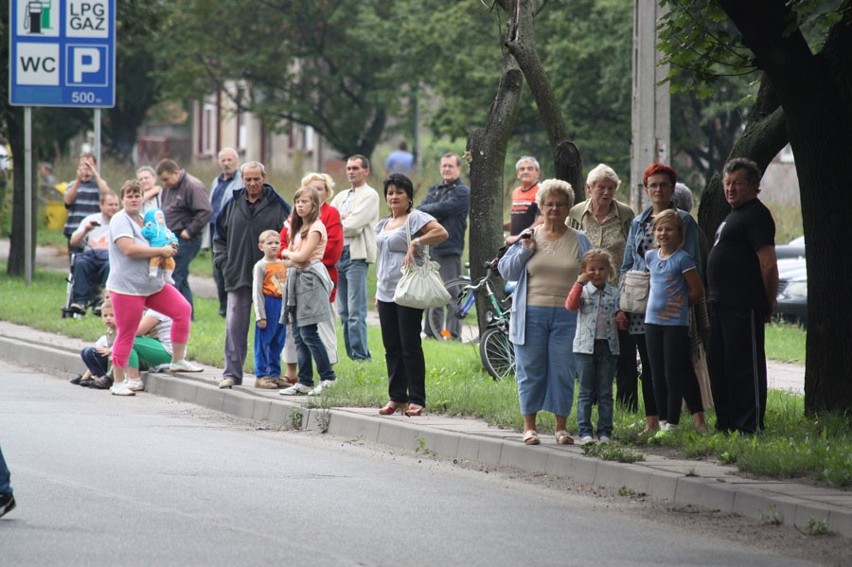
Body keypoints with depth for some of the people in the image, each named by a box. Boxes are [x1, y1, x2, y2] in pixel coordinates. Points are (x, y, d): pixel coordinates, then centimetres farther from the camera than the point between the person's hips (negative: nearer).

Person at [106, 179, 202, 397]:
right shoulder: (120, 220, -11)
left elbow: (155, 244, 30)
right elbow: (129, 248, -26)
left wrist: (168, 251, 5)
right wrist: (161, 251, -20)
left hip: (153, 285, 8)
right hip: (127, 287, -8)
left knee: (183, 310, 1)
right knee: (126, 334, -3)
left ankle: (178, 361, 12)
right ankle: (118, 382, 6)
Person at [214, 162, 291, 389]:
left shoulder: (278, 206, -1)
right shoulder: (233, 206, 8)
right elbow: (220, 236, 18)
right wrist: (223, 261, 5)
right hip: (238, 276, 2)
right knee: (235, 325, -2)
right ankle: (232, 373, 1)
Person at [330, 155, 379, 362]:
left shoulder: (369, 195, -2)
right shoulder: (341, 197, 22)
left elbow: (353, 225, -13)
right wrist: (342, 220, -6)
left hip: (356, 256, -8)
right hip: (338, 256, 8)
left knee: (356, 312, -13)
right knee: (344, 312, 7)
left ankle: (361, 357, -14)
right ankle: (350, 355, 11)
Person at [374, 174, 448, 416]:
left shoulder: (416, 218, -6)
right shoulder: (383, 225, 18)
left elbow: (442, 233, -22)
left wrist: (416, 242, -26)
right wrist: (378, 291, 21)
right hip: (386, 293, 8)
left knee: (410, 346, -6)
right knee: (391, 347, 9)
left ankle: (416, 399, -3)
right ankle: (396, 397, 15)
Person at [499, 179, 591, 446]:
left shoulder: (579, 241, 8)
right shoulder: (528, 237, 8)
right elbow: (506, 271, 6)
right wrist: (525, 251, -7)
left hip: (566, 316, 0)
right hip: (532, 314, 0)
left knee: (563, 372, 1)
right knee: (530, 371, 3)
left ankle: (561, 426, 10)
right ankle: (529, 426, 11)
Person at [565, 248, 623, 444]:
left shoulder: (614, 294, 8)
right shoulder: (583, 291, 1)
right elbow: (570, 305, -16)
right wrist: (579, 283, -20)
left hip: (608, 346, 2)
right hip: (586, 346, -2)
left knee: (605, 392, 5)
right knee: (586, 392, 1)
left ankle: (605, 432, 8)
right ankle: (585, 432, 3)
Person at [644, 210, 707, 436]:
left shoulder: (682, 259, -10)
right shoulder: (650, 256, 7)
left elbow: (698, 290, -6)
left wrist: (680, 305, 4)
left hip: (676, 322, -6)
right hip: (653, 321, 6)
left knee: (674, 374, -3)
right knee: (658, 374, 8)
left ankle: (672, 422, 1)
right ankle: (663, 420, 14)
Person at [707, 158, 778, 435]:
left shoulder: (756, 215, -11)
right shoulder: (733, 215, 21)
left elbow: (768, 264, -17)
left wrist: (768, 305, -12)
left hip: (744, 308, -10)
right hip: (722, 305, 11)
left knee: (745, 366, -8)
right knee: (719, 366, 14)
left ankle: (750, 426, -5)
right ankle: (726, 423, 21)